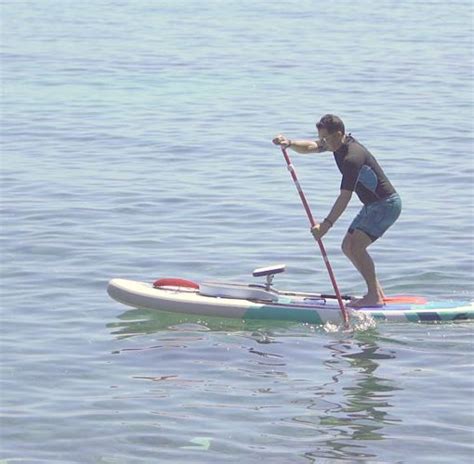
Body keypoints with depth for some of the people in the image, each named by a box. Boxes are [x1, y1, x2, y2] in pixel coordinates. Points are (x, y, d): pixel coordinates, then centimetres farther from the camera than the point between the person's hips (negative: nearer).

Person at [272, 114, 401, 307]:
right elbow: (310, 147, 4)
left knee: (356, 246, -20)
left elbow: (345, 197, -30)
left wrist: (326, 224, -32)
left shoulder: (352, 158, -27)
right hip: (373, 206, 11)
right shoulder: (340, 143, 1)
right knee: (348, 247, 11)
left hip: (387, 204, -11)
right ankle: (377, 292, 15)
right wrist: (289, 143, -16)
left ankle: (374, 296, -16)